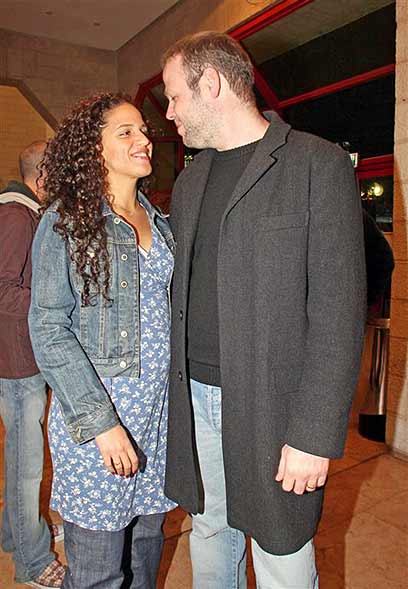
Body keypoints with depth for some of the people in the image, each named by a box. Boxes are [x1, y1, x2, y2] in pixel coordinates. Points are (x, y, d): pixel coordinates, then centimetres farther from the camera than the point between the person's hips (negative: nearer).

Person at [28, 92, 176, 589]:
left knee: (146, 549, 18)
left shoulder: (158, 222, 11)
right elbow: (49, 331, -11)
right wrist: (100, 422, -16)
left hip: (159, 409, 5)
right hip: (94, 412, -5)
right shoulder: (66, 222, -7)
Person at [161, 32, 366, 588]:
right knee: (210, 531, 22)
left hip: (271, 405, -5)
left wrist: (314, 433, -15)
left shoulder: (318, 164, -8)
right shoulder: (189, 180, 13)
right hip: (195, 397, 6)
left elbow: (339, 307, -13)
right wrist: (175, 385, 9)